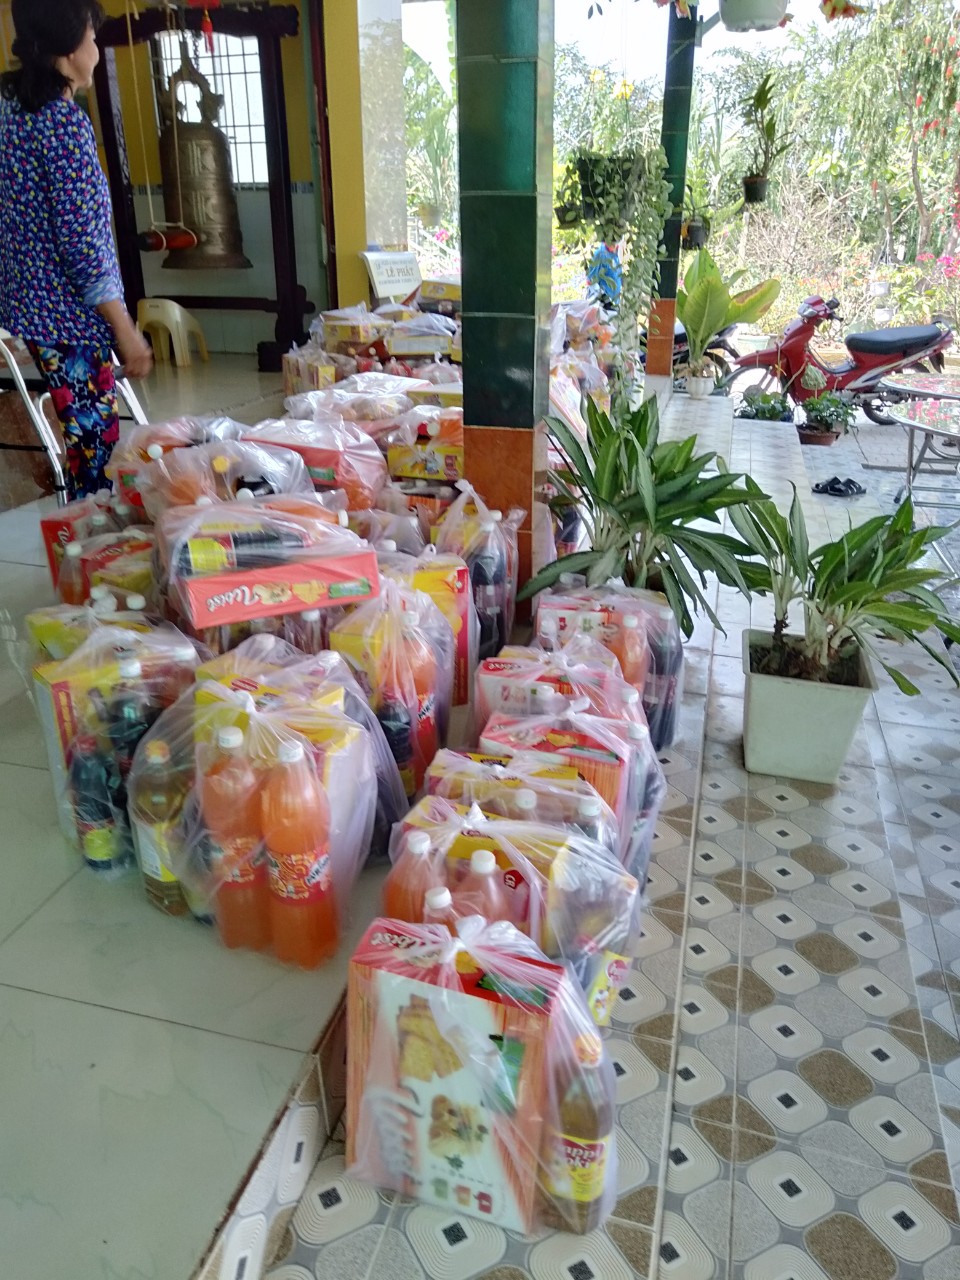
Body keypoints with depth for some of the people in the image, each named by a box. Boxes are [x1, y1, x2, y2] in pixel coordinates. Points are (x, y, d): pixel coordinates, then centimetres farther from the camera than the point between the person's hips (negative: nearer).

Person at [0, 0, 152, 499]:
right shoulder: (65, 121, -17)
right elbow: (80, 242, -20)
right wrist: (125, 330, -17)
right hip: (68, 313, -9)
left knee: (87, 443, 17)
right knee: (96, 454, -2)